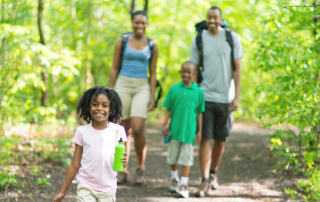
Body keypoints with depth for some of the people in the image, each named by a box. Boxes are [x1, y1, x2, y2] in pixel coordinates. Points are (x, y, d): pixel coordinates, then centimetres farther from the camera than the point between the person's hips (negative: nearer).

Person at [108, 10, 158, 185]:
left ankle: (140, 167, 6)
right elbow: (114, 68, 5)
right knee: (124, 131, 2)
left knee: (137, 129, -14)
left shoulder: (152, 45, 5)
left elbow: (153, 73, 6)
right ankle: (122, 171, 14)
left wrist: (152, 97, -1)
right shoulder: (122, 42, 3)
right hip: (123, 86, 0)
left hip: (142, 88, 0)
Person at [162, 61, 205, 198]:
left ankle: (184, 184, 7)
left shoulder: (198, 92, 0)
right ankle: (174, 180, 31)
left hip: (189, 130, -1)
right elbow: (169, 109, 5)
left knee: (186, 157, 0)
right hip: (175, 129, 1)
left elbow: (199, 113, 4)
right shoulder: (174, 89, 1)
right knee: (173, 156, 11)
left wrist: (199, 131, 5)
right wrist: (165, 125, -4)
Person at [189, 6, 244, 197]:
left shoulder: (233, 38, 1)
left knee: (220, 140, 9)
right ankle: (205, 181, -4)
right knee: (205, 139, -7)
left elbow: (237, 68, 1)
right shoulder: (199, 40, 4)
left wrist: (237, 97, -5)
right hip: (205, 96, 0)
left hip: (224, 98, 0)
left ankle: (213, 174, 30)